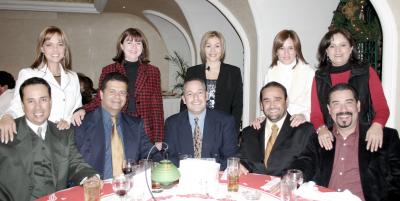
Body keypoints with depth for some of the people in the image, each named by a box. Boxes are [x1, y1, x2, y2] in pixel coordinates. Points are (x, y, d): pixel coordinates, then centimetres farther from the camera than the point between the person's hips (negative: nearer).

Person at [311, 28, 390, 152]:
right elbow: (315, 113, 7)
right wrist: (321, 128, -15)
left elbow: (382, 108, 4)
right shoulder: (319, 77, 9)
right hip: (330, 140, 1)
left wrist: (377, 126, -17)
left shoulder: (367, 72, 6)